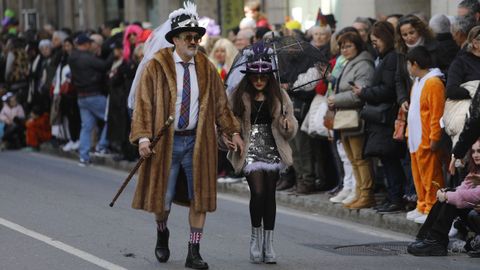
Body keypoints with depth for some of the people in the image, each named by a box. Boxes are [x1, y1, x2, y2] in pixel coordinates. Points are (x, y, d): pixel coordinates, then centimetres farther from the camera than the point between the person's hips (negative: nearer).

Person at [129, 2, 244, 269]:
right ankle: (162, 234, 34)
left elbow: (221, 103, 12)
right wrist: (143, 137, -16)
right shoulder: (156, 67, -4)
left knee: (199, 198, 1)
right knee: (162, 198, 3)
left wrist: (233, 131, 4)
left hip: (197, 141, 3)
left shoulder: (207, 68, 7)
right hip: (165, 141, -2)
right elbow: (143, 103, -7)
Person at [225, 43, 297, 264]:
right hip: (250, 149, -3)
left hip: (272, 149, 3)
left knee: (270, 194, 3)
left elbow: (290, 124, 7)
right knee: (258, 191, -15)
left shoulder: (279, 96, 6)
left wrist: (289, 124, -15)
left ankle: (268, 243, 10)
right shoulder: (239, 96, 0)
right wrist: (227, 136, -18)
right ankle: (256, 239, 2)